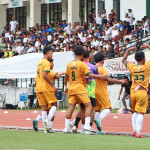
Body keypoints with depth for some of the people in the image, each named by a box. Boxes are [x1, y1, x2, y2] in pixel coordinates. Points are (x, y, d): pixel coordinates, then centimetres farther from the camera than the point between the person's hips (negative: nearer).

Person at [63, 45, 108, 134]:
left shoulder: (69, 64, 9)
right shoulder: (82, 64, -9)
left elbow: (66, 77, 18)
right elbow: (90, 75, -15)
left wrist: (66, 86, 32)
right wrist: (102, 76, -6)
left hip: (71, 88, 6)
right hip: (80, 88, -6)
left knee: (71, 108, 7)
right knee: (88, 106, -3)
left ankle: (67, 128, 6)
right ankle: (87, 125, -17)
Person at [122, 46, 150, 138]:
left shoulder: (132, 67, 5)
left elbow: (124, 60, 23)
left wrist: (129, 50, 25)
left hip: (133, 92, 4)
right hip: (142, 92, -4)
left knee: (135, 112, 19)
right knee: (140, 113, -6)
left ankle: (134, 130, 13)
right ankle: (138, 132, -13)